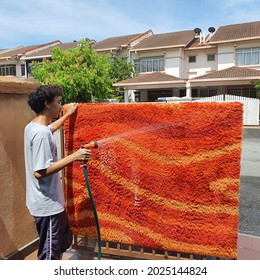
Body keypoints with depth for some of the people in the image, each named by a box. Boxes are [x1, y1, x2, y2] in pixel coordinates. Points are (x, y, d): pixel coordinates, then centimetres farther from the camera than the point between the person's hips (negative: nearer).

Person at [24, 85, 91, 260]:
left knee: (64, 241, 26)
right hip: (48, 205, -10)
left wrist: (68, 114, 40)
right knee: (49, 254, 6)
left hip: (52, 202, 10)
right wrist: (73, 157, -28)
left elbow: (50, 129, 31)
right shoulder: (41, 133, -25)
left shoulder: (33, 127, 6)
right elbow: (40, 172, -29)